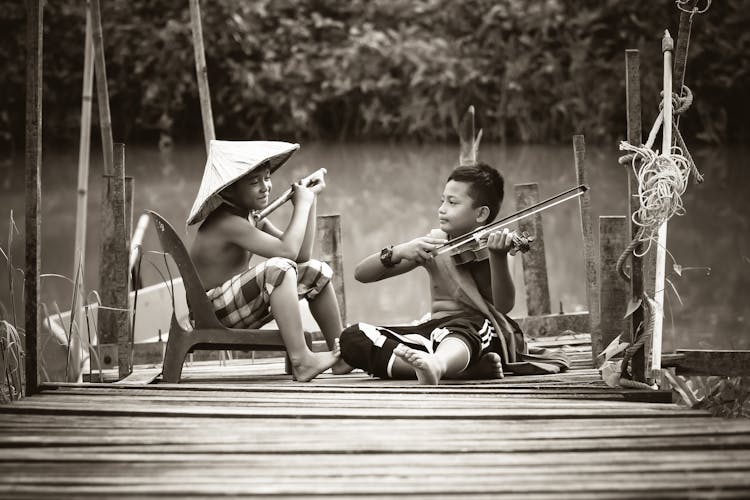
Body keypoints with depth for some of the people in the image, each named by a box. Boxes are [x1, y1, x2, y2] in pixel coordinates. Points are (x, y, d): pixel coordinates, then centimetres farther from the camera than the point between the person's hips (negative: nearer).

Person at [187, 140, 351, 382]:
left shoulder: (252, 218, 9)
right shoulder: (227, 223, -22)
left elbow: (303, 254, 3)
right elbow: (288, 250, -31)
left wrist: (310, 201, 0)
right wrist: (302, 205, -19)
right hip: (215, 314, -10)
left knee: (317, 271, 11)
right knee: (279, 268, -33)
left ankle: (341, 353, 12)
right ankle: (301, 361, -36)